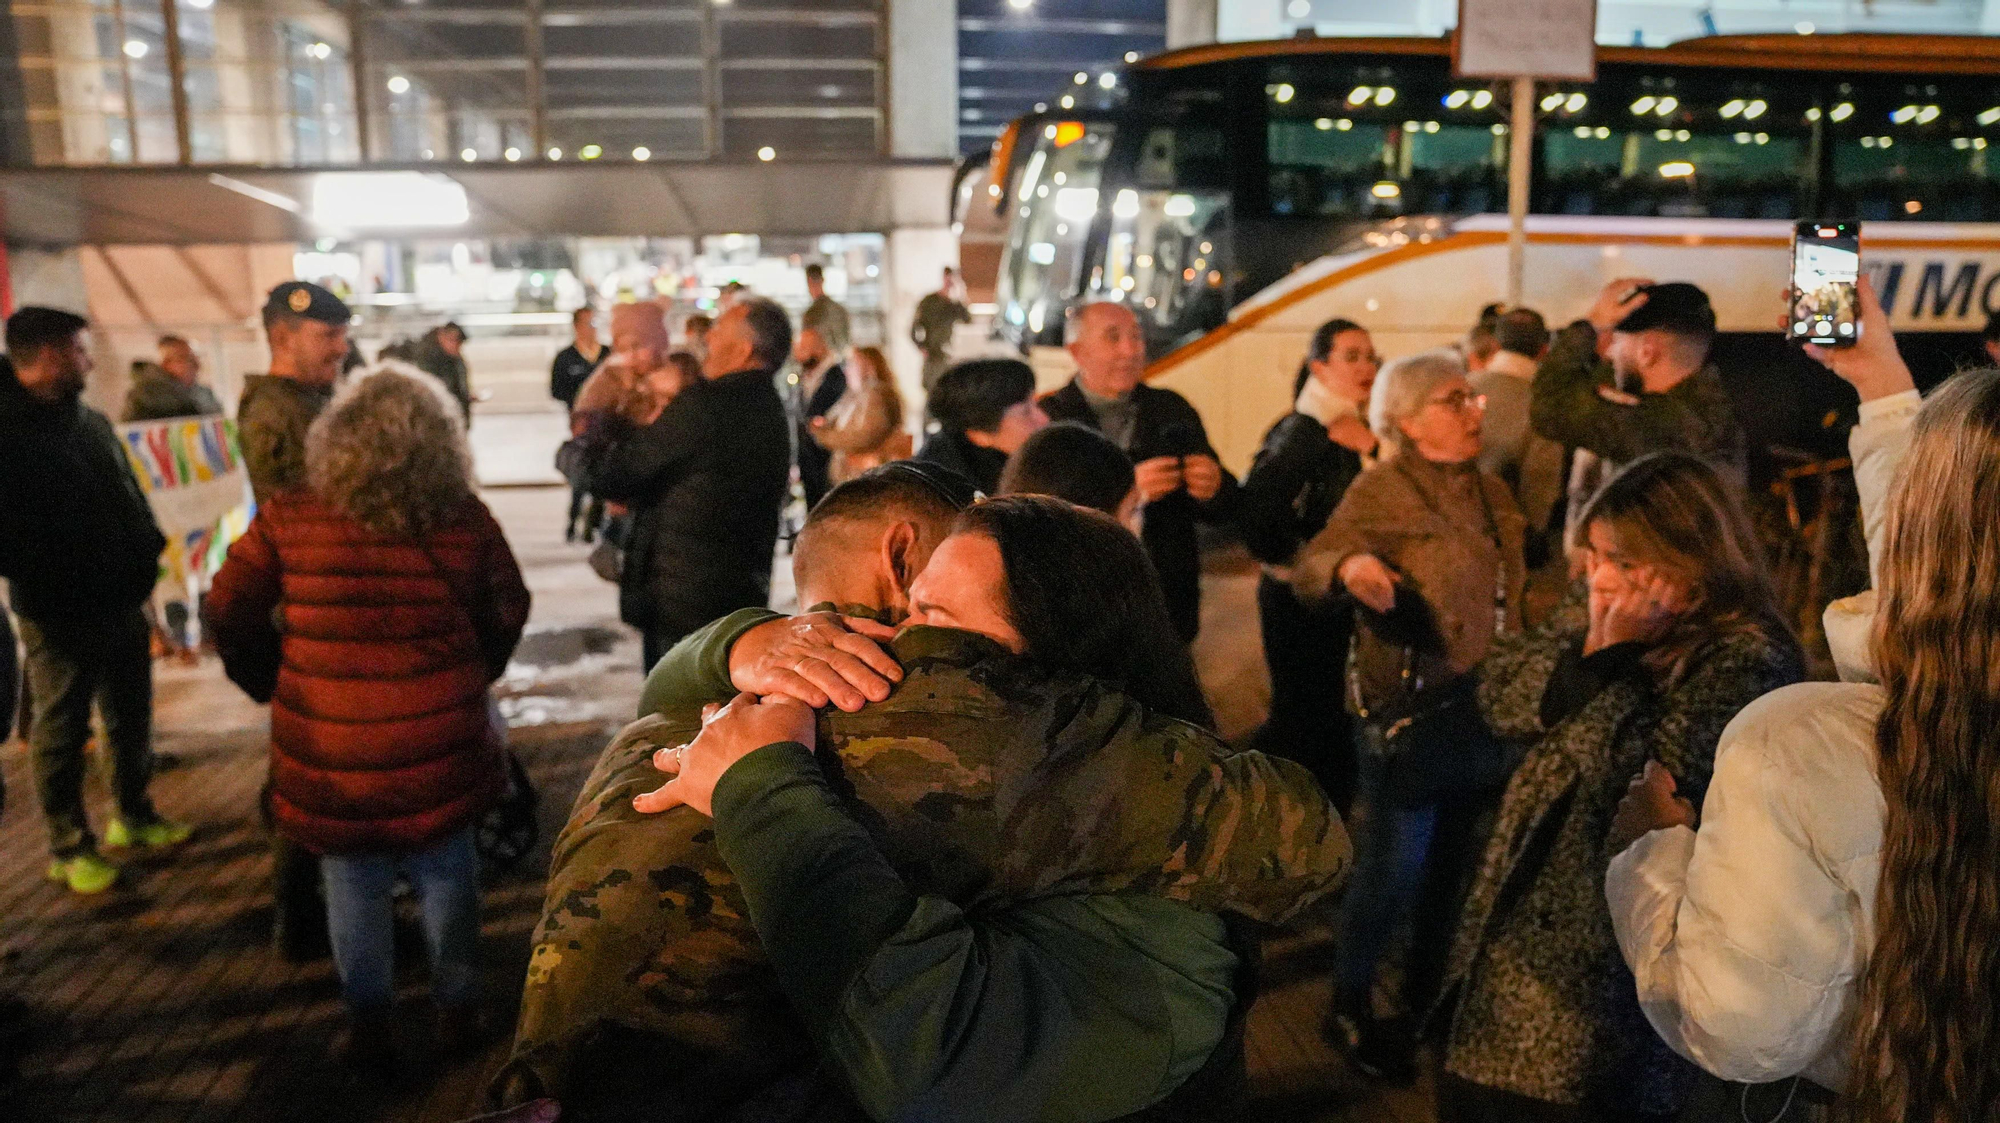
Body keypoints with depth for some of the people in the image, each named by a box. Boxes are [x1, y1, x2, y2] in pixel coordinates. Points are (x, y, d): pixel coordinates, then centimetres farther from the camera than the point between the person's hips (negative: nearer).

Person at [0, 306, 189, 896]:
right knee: (62, 731, 7)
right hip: (61, 616, -7)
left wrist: (149, 550, 6)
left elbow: (130, 494, 18)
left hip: (121, 601, 7)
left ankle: (134, 816, 35)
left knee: (131, 718, 18)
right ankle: (69, 847, 20)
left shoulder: (90, 421, 10)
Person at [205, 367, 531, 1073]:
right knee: (446, 873, 18)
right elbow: (508, 613, 6)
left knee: (354, 883, 17)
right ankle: (457, 1008, 30)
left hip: (332, 750, 0)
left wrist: (271, 684, 18)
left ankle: (369, 1025, 29)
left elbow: (228, 617, 1)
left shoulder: (287, 522, -8)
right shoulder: (467, 520, -6)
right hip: (439, 742, 1)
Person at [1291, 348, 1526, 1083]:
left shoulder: (1490, 491, 10)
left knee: (1455, 865, 18)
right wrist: (1348, 566, -43)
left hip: (1483, 707, 7)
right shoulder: (1382, 490, -11)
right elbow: (1308, 569, -22)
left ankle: (1426, 998, 37)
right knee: (1394, 869, 2)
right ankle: (1349, 1007, 22)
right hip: (1408, 709, -7)